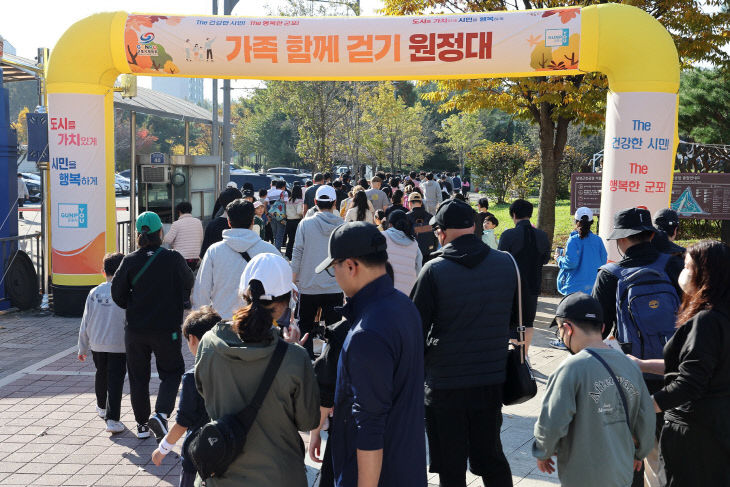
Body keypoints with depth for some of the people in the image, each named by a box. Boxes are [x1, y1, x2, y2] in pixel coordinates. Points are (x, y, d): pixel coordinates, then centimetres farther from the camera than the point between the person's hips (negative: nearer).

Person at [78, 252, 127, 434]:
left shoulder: (94, 293, -2)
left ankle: (102, 407, 44)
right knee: (115, 380, 0)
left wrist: (82, 347, 12)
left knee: (101, 375, 24)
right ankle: (112, 419, -7)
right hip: (119, 344, -4)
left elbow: (86, 322, 3)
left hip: (97, 344, 4)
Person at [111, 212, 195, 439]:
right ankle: (161, 414, -8)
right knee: (172, 372, 12)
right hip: (167, 329, -2)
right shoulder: (173, 259, -10)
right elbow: (189, 284, 3)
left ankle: (142, 424, 23)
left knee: (138, 377, 15)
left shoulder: (129, 261, -7)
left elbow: (117, 292, -2)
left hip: (135, 329, 2)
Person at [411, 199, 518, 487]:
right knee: (491, 457, 19)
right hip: (493, 378, 4)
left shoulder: (434, 270, -15)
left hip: (446, 383, -4)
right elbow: (514, 316, 11)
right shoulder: (506, 263, -2)